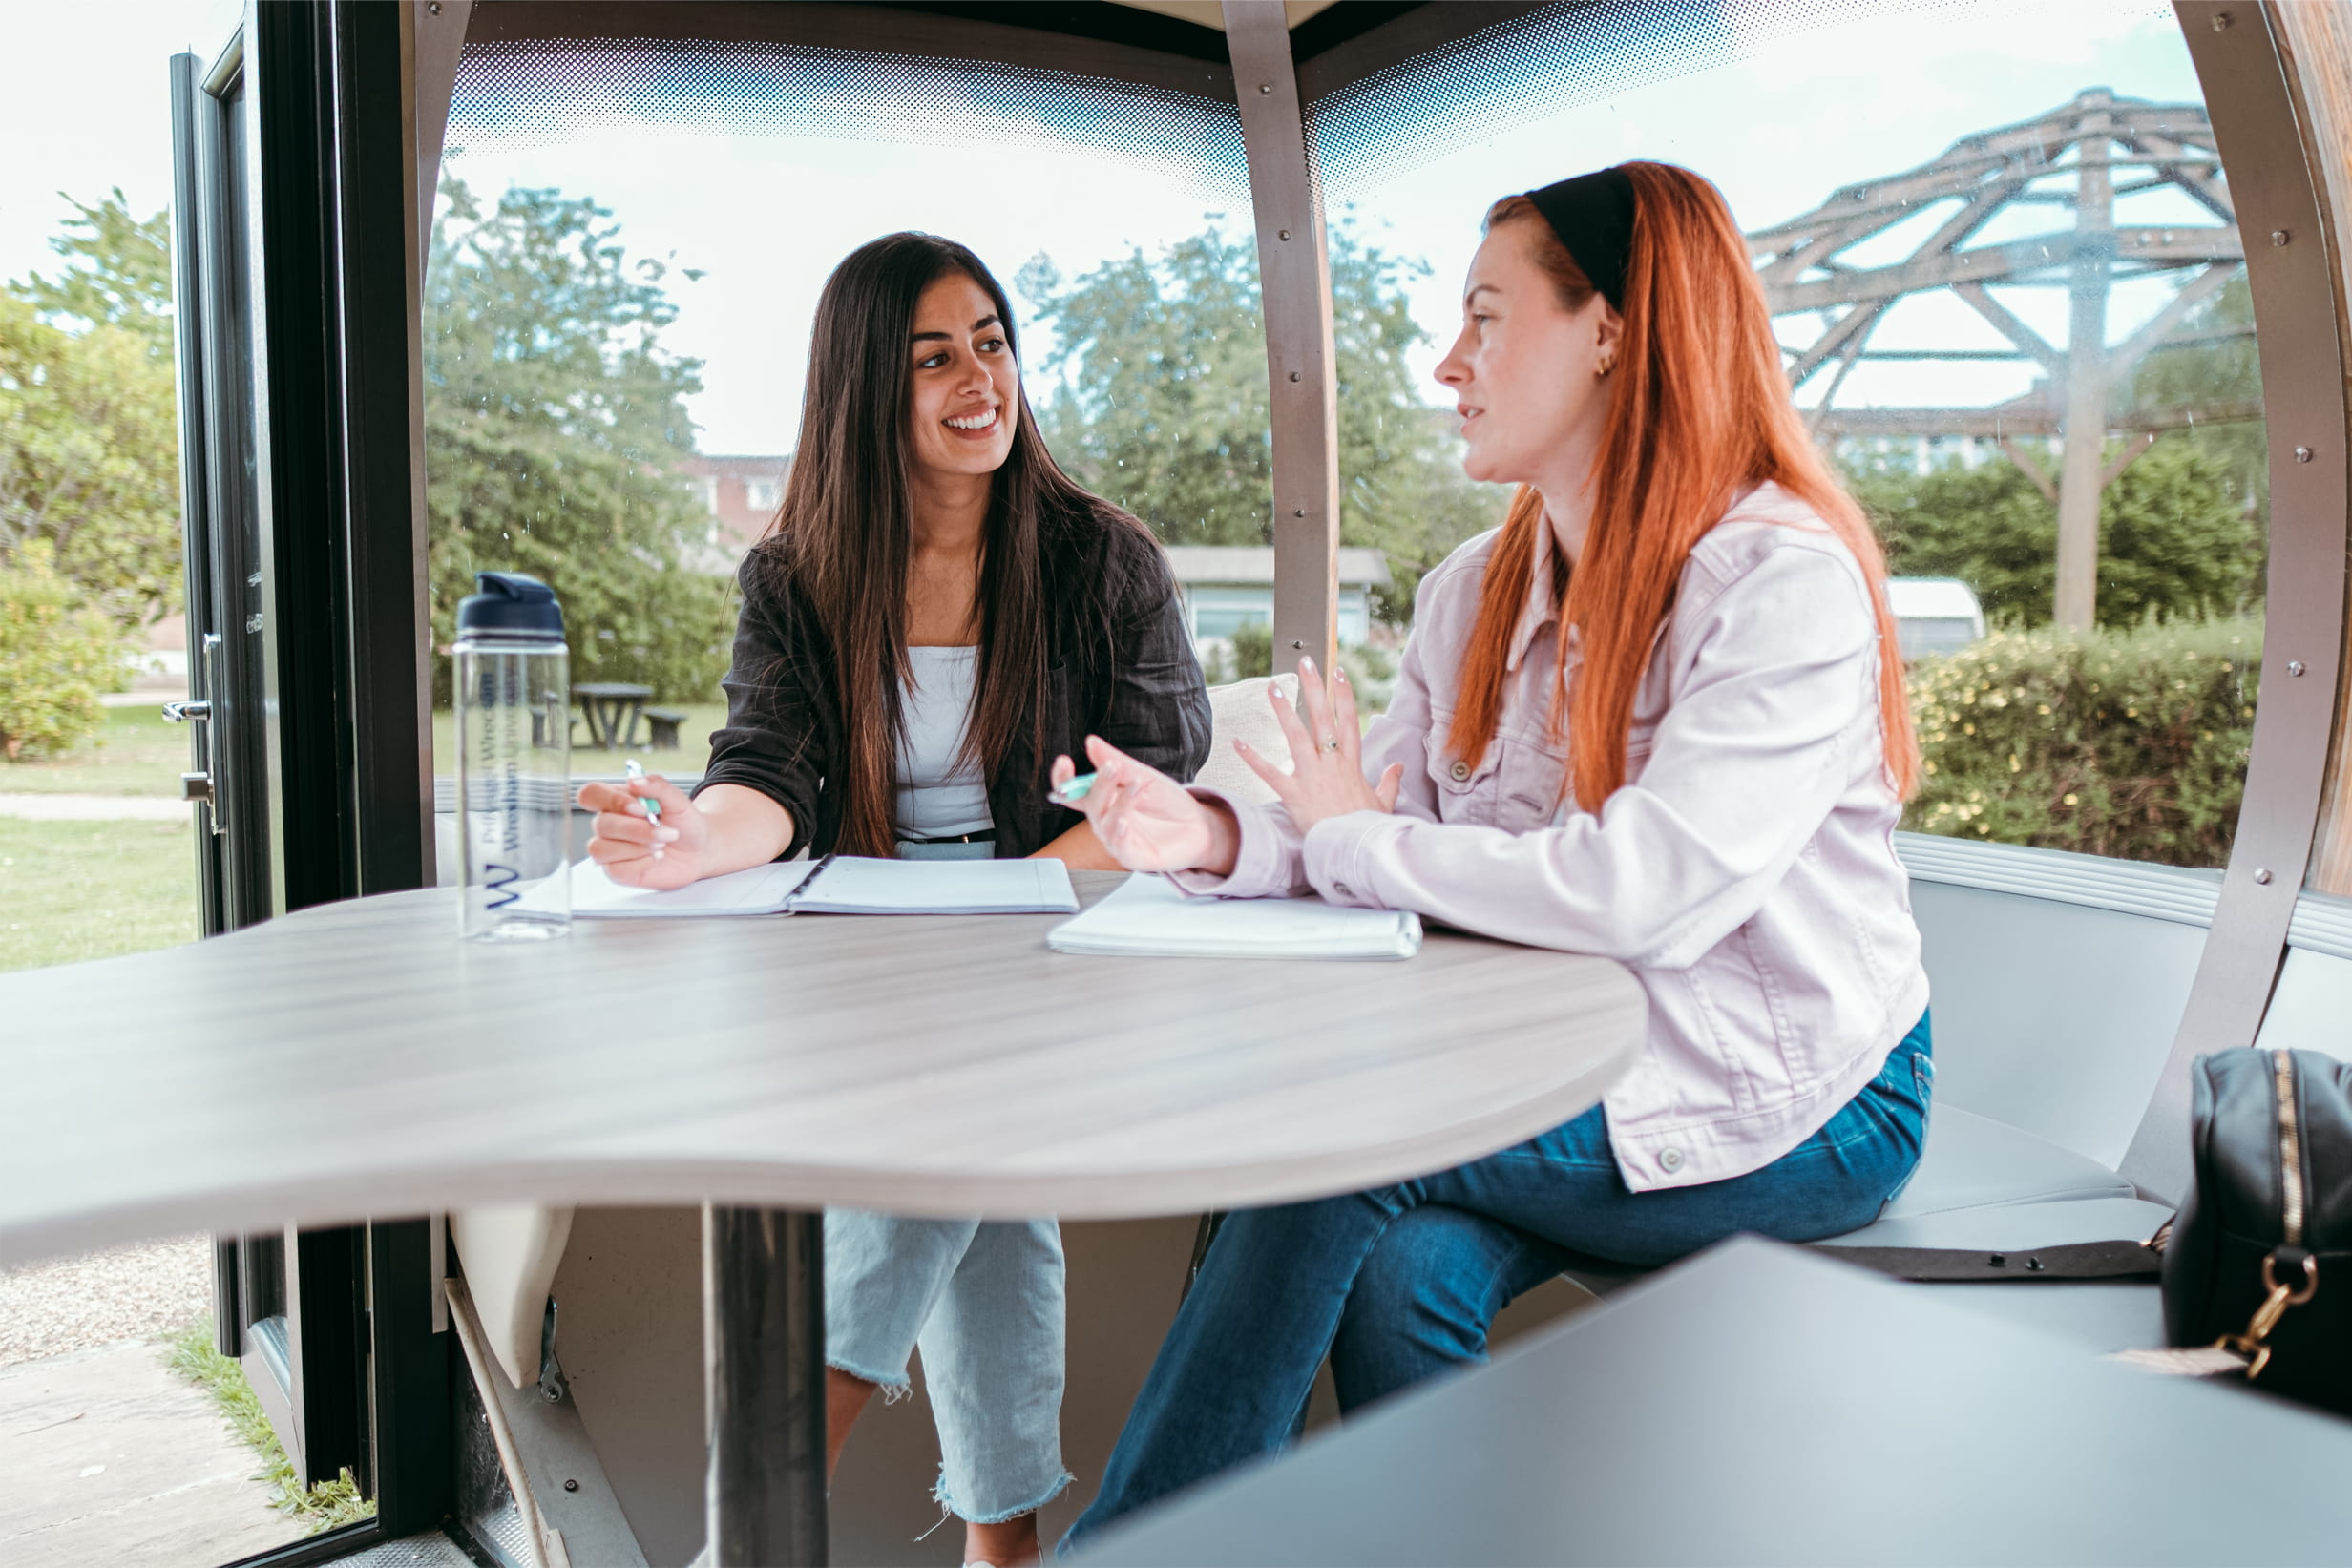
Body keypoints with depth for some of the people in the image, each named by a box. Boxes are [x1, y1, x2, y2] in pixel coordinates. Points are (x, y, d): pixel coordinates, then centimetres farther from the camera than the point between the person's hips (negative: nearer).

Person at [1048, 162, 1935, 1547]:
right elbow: (1377, 835, 4)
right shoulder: (1473, 592, 8)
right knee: (1402, 1272, -23)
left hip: (1786, 1110, -5)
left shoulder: (1786, 582, -16)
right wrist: (1217, 836, -17)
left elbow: (1641, 892, -27)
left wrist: (1353, 836, -15)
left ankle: (1123, 1539, -3)